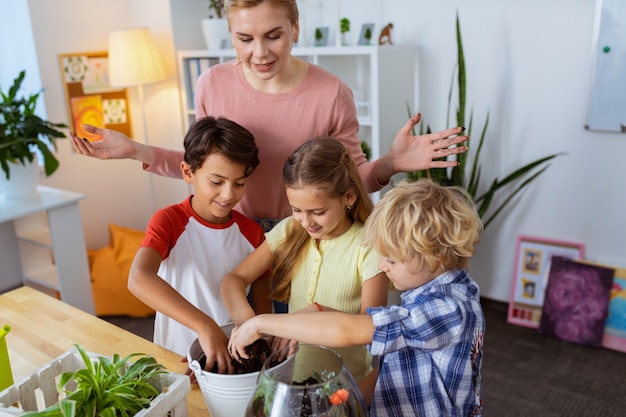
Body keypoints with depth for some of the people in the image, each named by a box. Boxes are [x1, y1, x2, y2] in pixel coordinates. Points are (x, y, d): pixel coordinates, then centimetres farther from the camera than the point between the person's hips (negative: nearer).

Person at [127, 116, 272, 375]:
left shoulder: (252, 233, 1)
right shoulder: (168, 221, -8)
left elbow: (263, 309, 5)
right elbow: (138, 279, -26)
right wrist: (206, 327, -34)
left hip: (235, 355, 2)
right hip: (177, 359, -2)